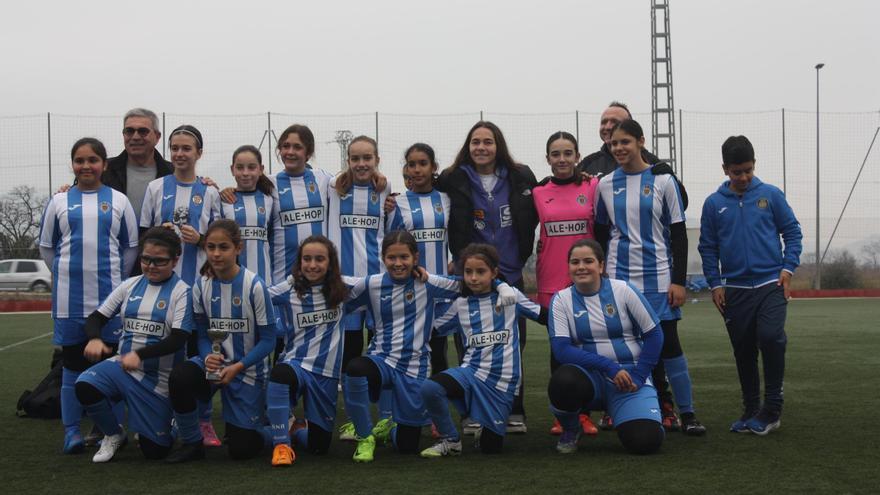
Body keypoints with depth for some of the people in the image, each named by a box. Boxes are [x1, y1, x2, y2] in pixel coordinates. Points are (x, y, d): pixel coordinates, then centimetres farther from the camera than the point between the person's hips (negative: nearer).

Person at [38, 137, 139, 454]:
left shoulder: (118, 201, 5)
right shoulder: (59, 202, 7)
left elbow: (131, 247, 8)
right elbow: (46, 247, 12)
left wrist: (115, 278, 4)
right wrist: (67, 275, 6)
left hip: (109, 296, 0)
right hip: (69, 297, 0)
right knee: (73, 363, 4)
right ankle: (72, 430, 13)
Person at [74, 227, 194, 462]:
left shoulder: (181, 291, -9)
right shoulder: (130, 285, 4)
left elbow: (178, 339, -17)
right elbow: (96, 317, 6)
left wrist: (140, 354, -30)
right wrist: (95, 338, -18)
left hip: (159, 378, -3)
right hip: (122, 366, 4)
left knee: (154, 451, -2)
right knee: (85, 385, -28)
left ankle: (167, 423, 36)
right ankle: (114, 434, 1)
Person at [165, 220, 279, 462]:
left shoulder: (254, 286, -17)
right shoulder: (201, 286, -6)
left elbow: (268, 339, -12)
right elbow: (202, 333, 1)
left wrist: (238, 367, -23)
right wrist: (208, 357, -21)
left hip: (248, 369, -3)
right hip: (214, 362, 3)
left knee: (242, 448, -4)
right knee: (179, 377, -31)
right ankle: (192, 443, -8)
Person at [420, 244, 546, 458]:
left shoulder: (510, 295, 1)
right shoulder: (460, 305, 6)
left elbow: (546, 317, 6)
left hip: (503, 381, -1)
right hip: (472, 373, 1)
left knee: (490, 447, 0)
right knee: (429, 388, -29)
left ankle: (487, 429, 38)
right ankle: (450, 440, -4)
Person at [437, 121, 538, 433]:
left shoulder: (521, 178, 4)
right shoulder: (453, 181, -2)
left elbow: (533, 217, 15)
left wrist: (521, 256, 9)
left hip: (510, 275, 2)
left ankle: (514, 413, 17)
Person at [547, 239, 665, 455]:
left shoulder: (622, 291, -4)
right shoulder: (561, 300, -2)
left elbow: (654, 334, 2)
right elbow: (561, 349, -12)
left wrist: (638, 376, -7)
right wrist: (609, 367, -20)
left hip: (630, 377, 0)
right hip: (590, 377, 1)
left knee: (644, 441, -24)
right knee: (562, 381, -35)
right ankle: (570, 430, 0)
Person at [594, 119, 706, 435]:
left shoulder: (662, 181, 1)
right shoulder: (605, 185, 7)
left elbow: (678, 234, 1)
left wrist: (679, 280, -5)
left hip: (657, 276, -2)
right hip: (619, 276, 2)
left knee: (669, 343, -3)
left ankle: (687, 414, 7)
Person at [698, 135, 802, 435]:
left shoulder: (771, 195, 1)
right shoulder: (714, 203, 3)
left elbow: (792, 231, 5)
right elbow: (707, 247, 7)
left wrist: (788, 267, -6)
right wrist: (715, 283, 0)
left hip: (771, 284, -2)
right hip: (735, 289, 2)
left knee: (770, 336, -20)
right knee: (744, 351, 8)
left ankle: (772, 407, -5)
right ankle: (751, 411, 22)